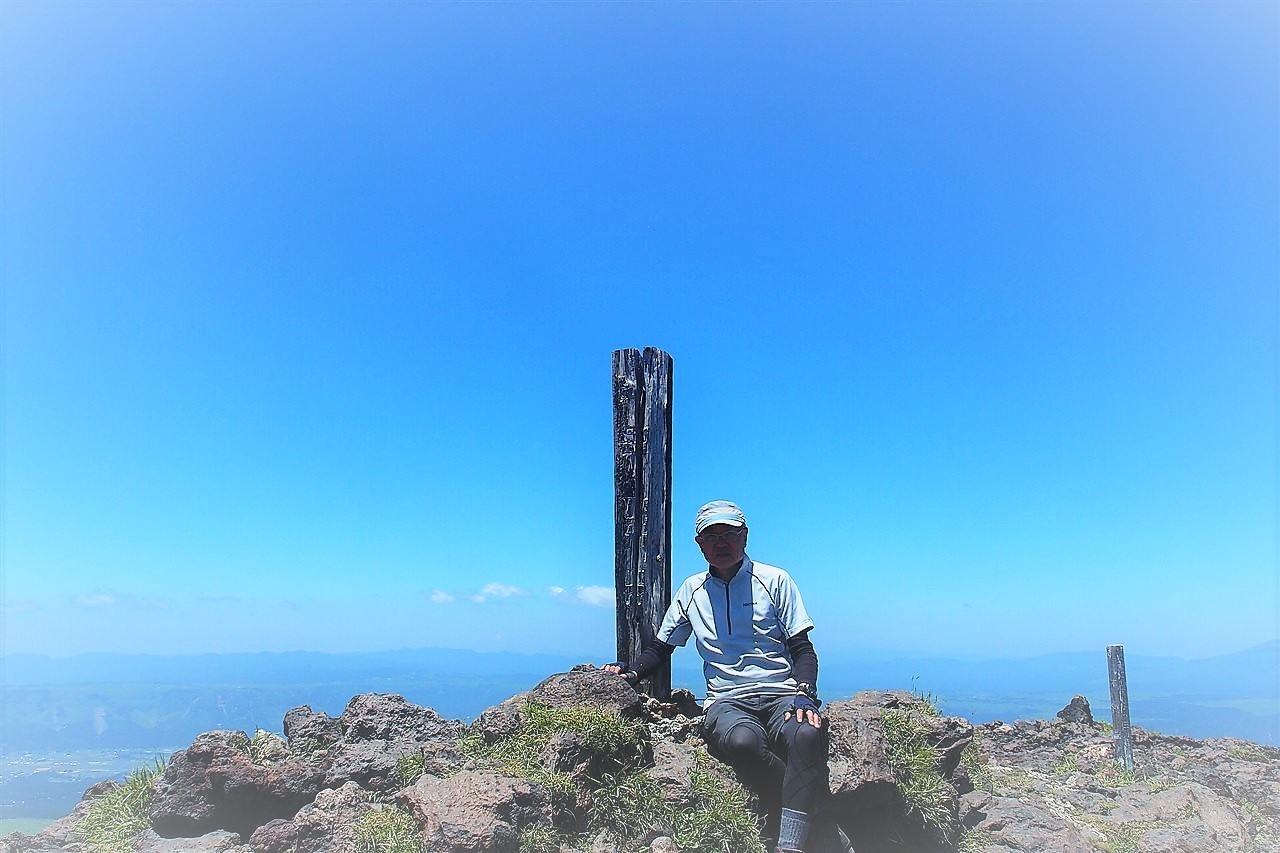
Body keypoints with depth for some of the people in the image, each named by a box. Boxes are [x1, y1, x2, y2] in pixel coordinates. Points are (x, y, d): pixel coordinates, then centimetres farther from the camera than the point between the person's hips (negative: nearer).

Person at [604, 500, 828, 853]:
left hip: (781, 695, -1)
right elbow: (659, 648, 23)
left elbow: (803, 650, 5)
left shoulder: (775, 580, 8)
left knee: (807, 734, -38)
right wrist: (629, 670, 1)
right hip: (727, 702, 1)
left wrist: (804, 696, -15)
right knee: (741, 739, -37)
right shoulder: (691, 590, 16)